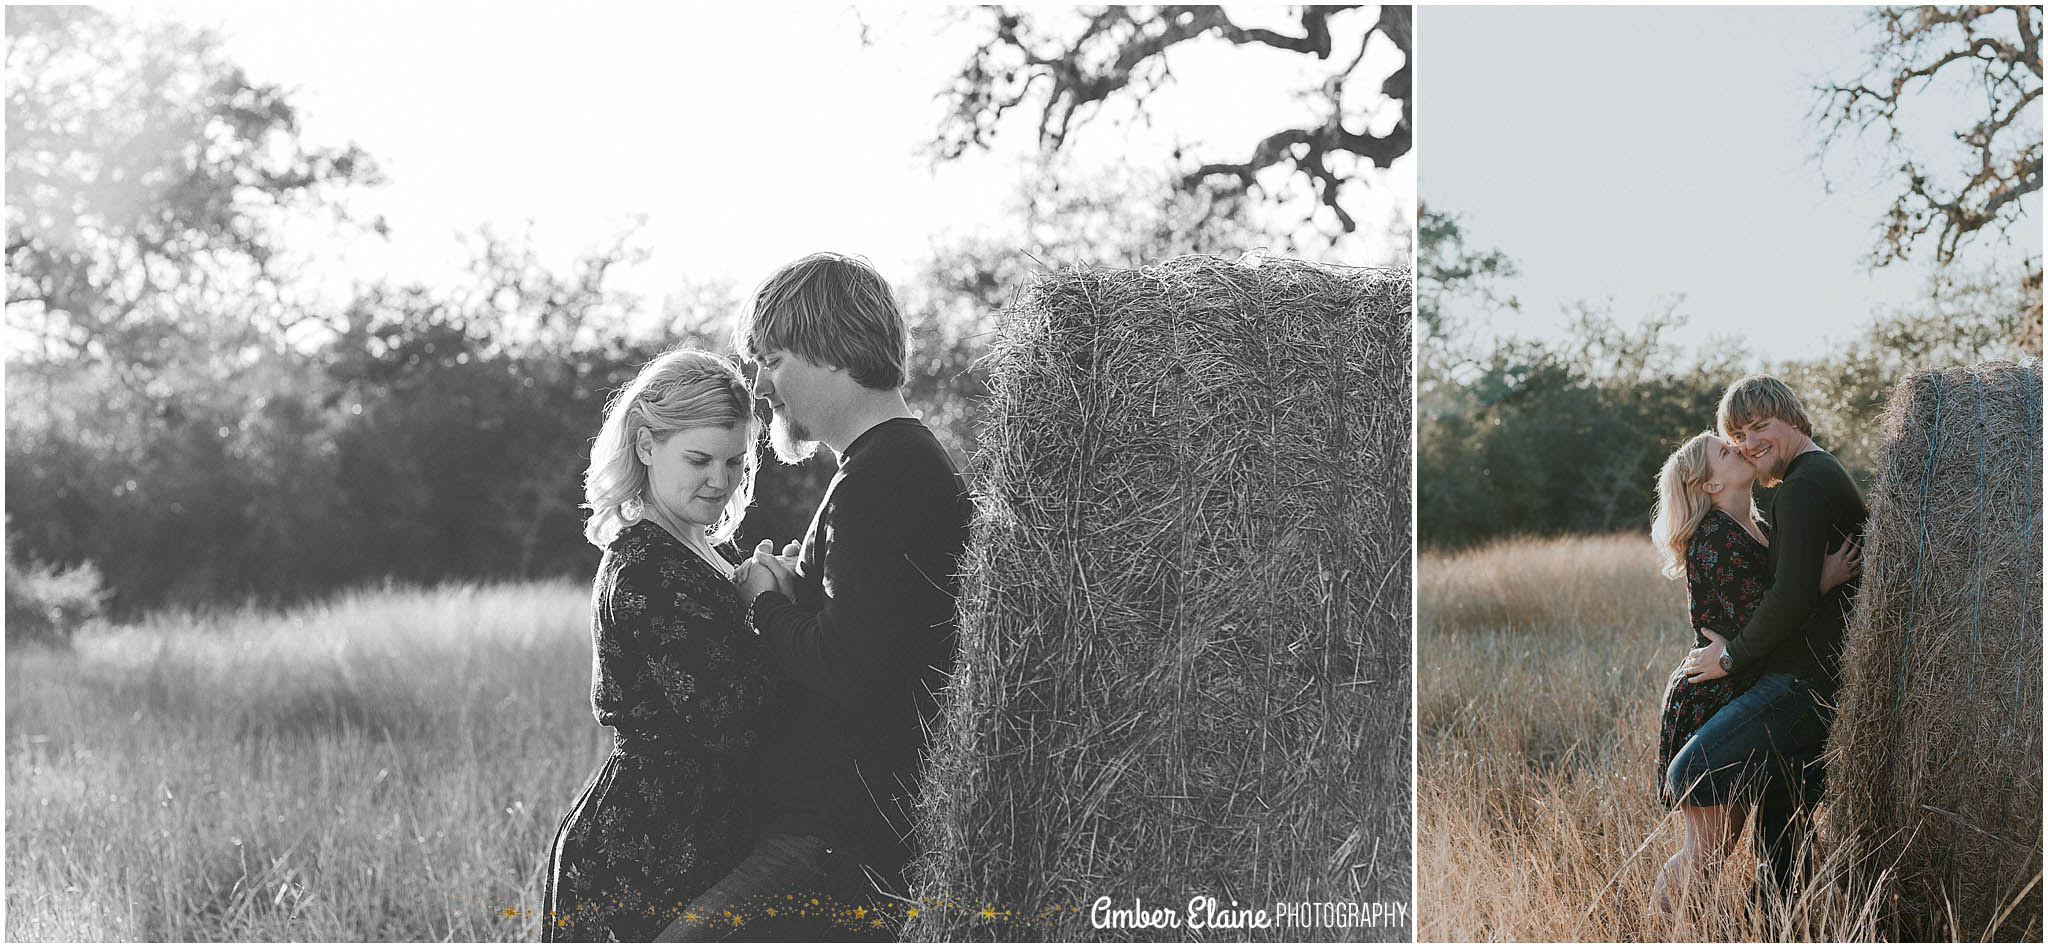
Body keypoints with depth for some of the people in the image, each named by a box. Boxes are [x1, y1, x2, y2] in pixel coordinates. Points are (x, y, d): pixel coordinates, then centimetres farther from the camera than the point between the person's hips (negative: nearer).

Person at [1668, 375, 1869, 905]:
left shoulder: (1803, 488, -12)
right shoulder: (1829, 477, 22)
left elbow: (1794, 596, -20)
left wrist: (1732, 656, -8)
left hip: (1806, 679, -11)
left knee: (1691, 778, -17)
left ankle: (1822, 780, -9)